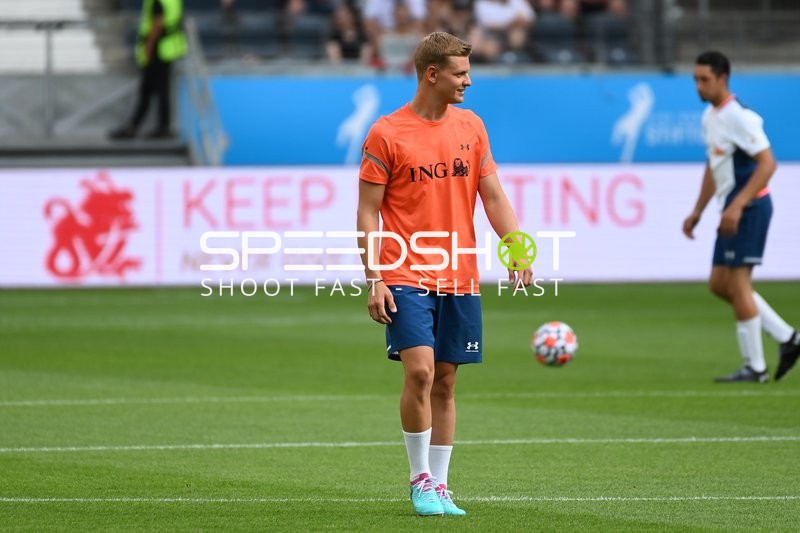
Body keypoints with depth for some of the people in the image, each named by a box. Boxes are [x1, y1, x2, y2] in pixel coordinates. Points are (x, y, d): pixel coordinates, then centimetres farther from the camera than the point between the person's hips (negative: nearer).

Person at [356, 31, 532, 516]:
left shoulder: (471, 126, 9)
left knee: (446, 382, 7)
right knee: (420, 370, -17)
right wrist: (375, 281, -10)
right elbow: (367, 213, -4)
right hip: (406, 277, -5)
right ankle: (420, 480, -3)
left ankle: (439, 486, 14)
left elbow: (493, 196, 10)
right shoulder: (387, 134, -5)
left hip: (459, 279, 5)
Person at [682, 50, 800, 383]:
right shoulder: (710, 117, 12)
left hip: (749, 206, -10)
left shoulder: (739, 117, -17)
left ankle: (754, 368, 0)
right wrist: (697, 212, 21)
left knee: (737, 284, -7)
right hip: (733, 207, 10)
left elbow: (767, 163, -21)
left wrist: (737, 206, -27)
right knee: (719, 284, 10)